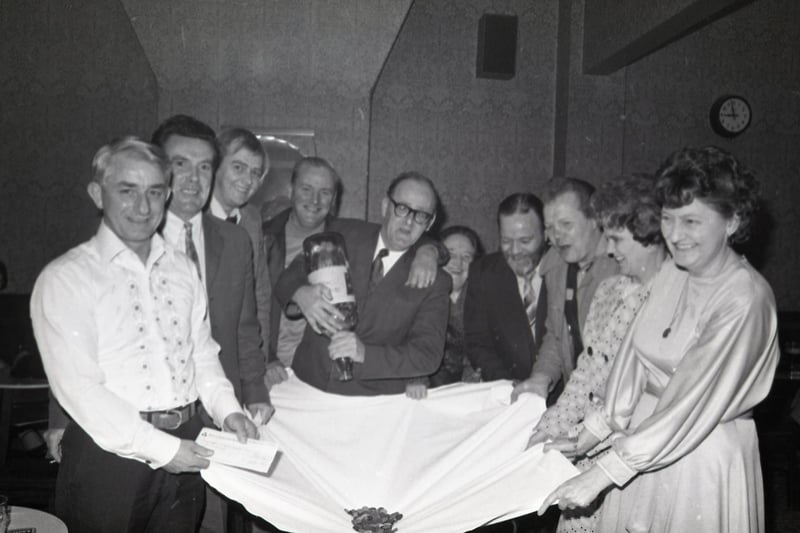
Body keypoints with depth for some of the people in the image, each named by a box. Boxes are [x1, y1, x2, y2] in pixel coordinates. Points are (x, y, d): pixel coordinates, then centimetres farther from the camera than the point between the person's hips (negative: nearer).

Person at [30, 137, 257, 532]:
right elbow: (79, 388, -15)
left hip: (185, 451, 5)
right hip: (108, 453, -5)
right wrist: (159, 448, -16)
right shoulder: (65, 279, -8)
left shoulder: (183, 269, 10)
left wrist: (227, 410, -1)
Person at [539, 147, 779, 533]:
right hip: (646, 446, 6)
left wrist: (600, 475, -23)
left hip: (704, 460, -6)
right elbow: (632, 360, 3)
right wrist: (589, 437, 1)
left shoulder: (745, 298, -20)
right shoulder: (671, 272, 0)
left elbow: (695, 402, -23)